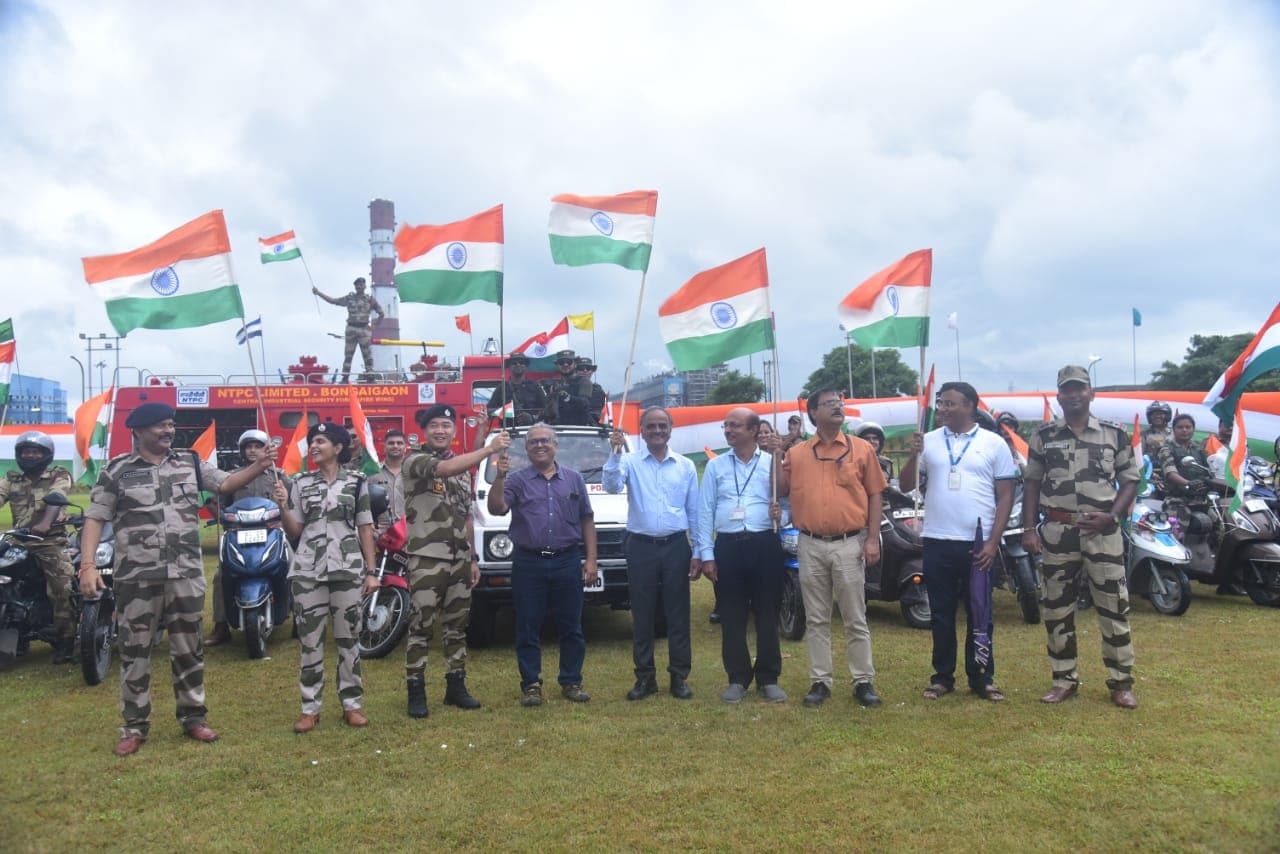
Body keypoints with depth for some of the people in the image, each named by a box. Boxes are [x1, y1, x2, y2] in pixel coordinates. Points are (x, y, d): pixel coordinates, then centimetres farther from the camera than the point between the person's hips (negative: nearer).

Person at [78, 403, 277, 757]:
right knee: (135, 651, 6)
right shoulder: (116, 470, -1)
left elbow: (225, 484, 6)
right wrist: (88, 565, -11)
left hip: (186, 574, 2)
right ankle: (134, 726, 19)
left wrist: (258, 467, -12)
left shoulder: (190, 462, 7)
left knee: (188, 648, 11)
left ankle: (193, 717, 23)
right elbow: (95, 518, -2)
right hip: (137, 577, -2)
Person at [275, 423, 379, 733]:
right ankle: (310, 708, 11)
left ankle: (352, 704, 12)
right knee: (309, 639, 3)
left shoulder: (356, 482, 5)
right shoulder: (300, 483, 8)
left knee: (348, 638, 4)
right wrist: (283, 507, -11)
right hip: (308, 570, 1)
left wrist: (371, 571, 0)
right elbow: (294, 533, 7)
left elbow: (366, 529, 6)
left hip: (348, 569, -1)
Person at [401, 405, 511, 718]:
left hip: (460, 559, 6)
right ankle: (416, 692, 6)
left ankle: (456, 687, 20)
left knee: (457, 625, 11)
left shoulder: (464, 468, 16)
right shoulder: (415, 462, -5)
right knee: (421, 626, -2)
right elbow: (445, 469, -27)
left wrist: (473, 558, 15)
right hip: (426, 559, -6)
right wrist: (489, 449, -30)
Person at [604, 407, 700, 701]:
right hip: (641, 546, -1)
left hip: (676, 546, 1)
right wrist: (616, 453, -27)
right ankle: (645, 677, 16)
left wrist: (698, 553, 4)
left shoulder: (685, 466, 6)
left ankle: (679, 677, 15)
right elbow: (612, 485, -17)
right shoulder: (630, 462, 1)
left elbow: (694, 512, 8)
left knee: (678, 615, 5)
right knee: (642, 616, 6)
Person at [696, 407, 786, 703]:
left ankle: (768, 679, 17)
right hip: (728, 546, 1)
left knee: (767, 615, 5)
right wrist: (707, 554, -1)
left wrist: (780, 513, -16)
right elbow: (704, 512, 6)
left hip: (765, 545, -1)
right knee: (732, 617, 6)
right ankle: (737, 679, 17)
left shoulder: (773, 463, 5)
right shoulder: (715, 466, 9)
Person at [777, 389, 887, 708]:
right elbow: (782, 490, 6)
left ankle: (863, 681, 14)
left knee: (855, 619, 4)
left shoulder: (862, 449, 3)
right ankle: (821, 681, 18)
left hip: (849, 544, -2)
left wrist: (872, 539, -5)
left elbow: (875, 496, 2)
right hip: (810, 546, 2)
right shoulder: (796, 453, 7)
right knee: (816, 619, 9)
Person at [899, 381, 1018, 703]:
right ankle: (942, 677, 20)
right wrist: (913, 455, -12)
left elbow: (1005, 496, 0)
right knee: (941, 613, 9)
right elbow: (906, 485, 5)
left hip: (979, 544, -2)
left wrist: (993, 542, -7)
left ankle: (981, 678, 19)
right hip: (937, 542, 2)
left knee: (979, 614, 7)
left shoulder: (994, 444, 1)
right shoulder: (928, 441, 5)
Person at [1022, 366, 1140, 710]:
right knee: (1057, 608, 6)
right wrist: (1029, 528, 0)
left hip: (1102, 531, -1)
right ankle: (1064, 679, 18)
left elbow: (1129, 481, 5)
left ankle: (1121, 681, 12)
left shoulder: (1115, 434, 4)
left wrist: (1112, 516, -10)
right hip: (1057, 531, 2)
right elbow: (1032, 484, 8)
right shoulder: (1043, 436, 7)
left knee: (1114, 606, 1)